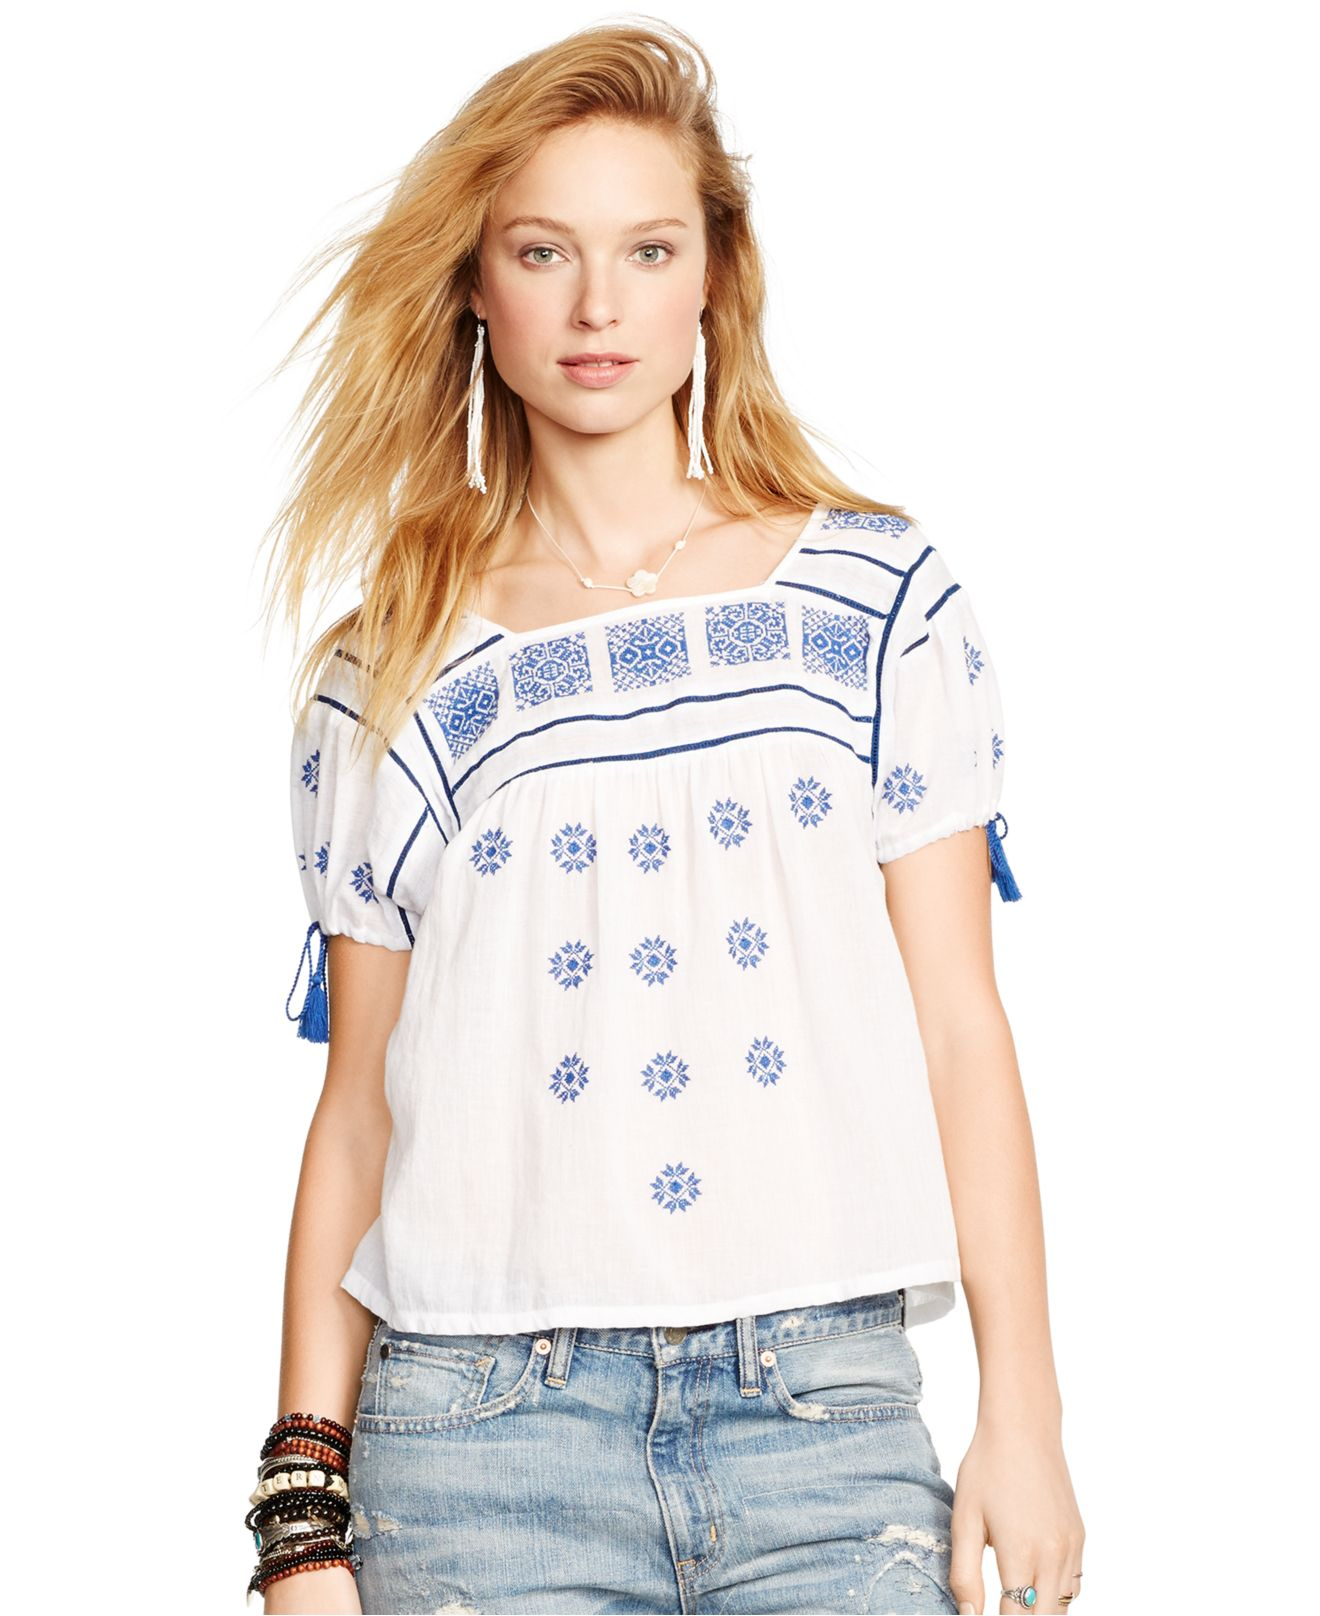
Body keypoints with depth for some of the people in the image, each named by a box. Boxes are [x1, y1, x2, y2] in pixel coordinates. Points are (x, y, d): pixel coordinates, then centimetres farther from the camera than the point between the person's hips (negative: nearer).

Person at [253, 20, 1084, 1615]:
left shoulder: (878, 598, 6)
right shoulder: (383, 684, 8)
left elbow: (960, 1027, 4)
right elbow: (356, 1106, 7)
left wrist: (1021, 1413, 0)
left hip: (826, 1411, 0)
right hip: (480, 1430, 0)